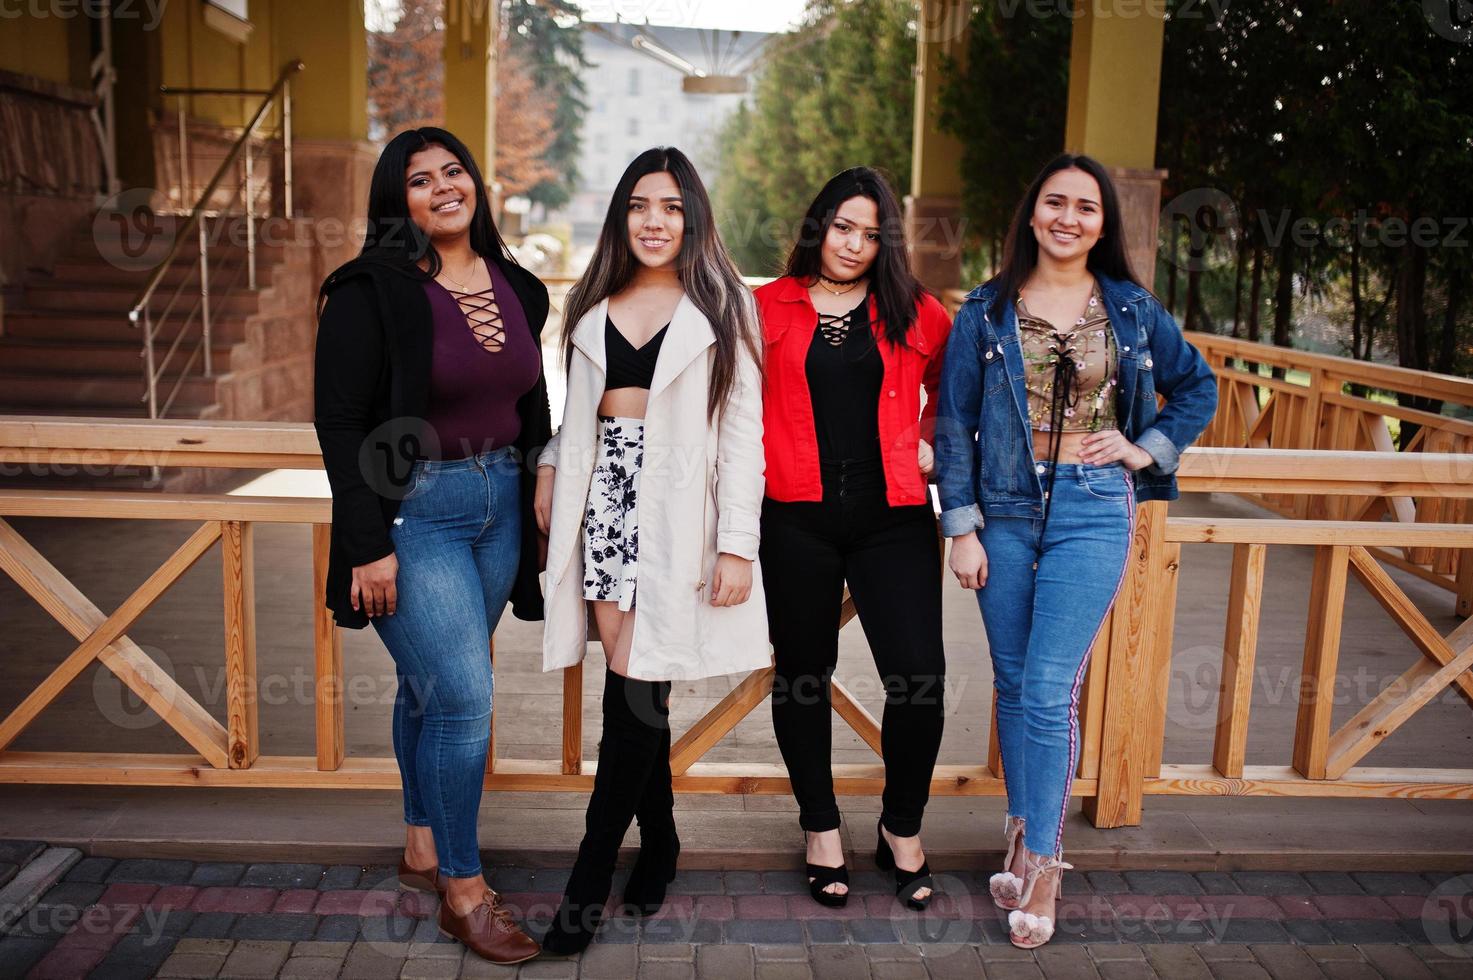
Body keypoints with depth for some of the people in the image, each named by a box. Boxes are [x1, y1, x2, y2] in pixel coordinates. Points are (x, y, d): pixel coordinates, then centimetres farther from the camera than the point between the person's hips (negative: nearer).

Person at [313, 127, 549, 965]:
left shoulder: (517, 289, 9)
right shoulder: (373, 292, -9)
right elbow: (343, 425, -11)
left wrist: (536, 498, 14)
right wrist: (369, 545, -15)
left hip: (499, 505, 6)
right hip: (412, 510, -6)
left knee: (432, 685, 16)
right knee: (464, 694, -8)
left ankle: (424, 850, 32)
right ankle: (463, 890, 8)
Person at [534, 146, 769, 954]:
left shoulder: (722, 308, 3)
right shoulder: (595, 305, 15)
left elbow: (742, 433, -2)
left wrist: (738, 545, -9)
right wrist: (550, 461, 2)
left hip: (676, 508, -3)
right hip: (603, 494, 4)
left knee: (634, 688, -7)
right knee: (633, 687, 3)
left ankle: (589, 882, 2)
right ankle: (658, 842, 22)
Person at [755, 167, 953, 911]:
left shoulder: (913, 313, 9)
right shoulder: (768, 309, 5)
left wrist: (930, 443, 8)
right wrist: (760, 461, -2)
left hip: (892, 516, 1)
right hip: (797, 516, 0)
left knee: (919, 676, -6)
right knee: (802, 673, 9)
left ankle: (902, 829, 19)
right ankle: (820, 829, 28)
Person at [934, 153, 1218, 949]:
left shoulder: (1132, 309, 4)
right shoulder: (986, 311, 2)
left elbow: (1198, 388, 18)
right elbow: (955, 424, 2)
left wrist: (1147, 447, 2)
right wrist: (962, 527, -3)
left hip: (1093, 511, -1)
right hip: (1005, 509, 2)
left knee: (1048, 689, -7)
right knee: (1012, 684, 10)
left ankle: (1042, 864, 7)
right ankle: (1022, 835, 27)